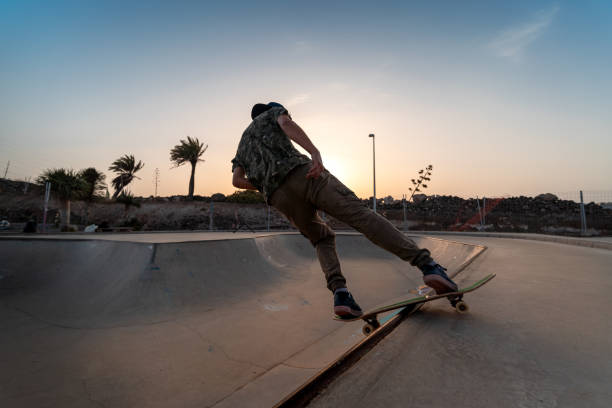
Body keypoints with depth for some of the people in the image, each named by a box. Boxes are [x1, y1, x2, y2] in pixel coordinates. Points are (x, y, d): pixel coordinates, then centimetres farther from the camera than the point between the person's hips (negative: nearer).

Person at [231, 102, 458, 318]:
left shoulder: (242, 145, 39)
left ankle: (339, 292, -7)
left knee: (322, 239, 17)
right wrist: (314, 151, -14)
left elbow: (236, 180, 22)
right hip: (302, 173, -4)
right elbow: (286, 122, 0)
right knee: (360, 214, -10)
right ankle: (426, 264, -22)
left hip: (280, 198, 5)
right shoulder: (272, 112, 27)